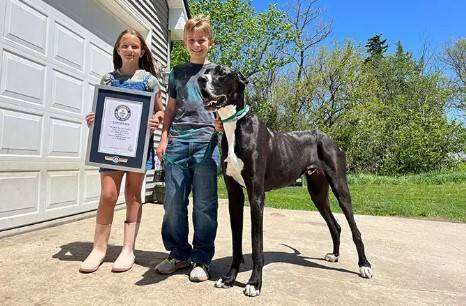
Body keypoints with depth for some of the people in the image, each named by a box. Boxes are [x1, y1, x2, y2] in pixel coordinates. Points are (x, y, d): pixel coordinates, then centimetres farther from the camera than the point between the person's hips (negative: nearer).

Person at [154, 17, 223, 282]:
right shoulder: (177, 73, 21)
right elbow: (171, 108, 20)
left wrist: (221, 123, -12)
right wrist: (164, 136, 9)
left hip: (206, 140, -3)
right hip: (177, 140, 3)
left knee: (204, 204, -2)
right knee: (173, 202, 2)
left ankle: (201, 260, 11)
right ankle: (179, 254, 18)